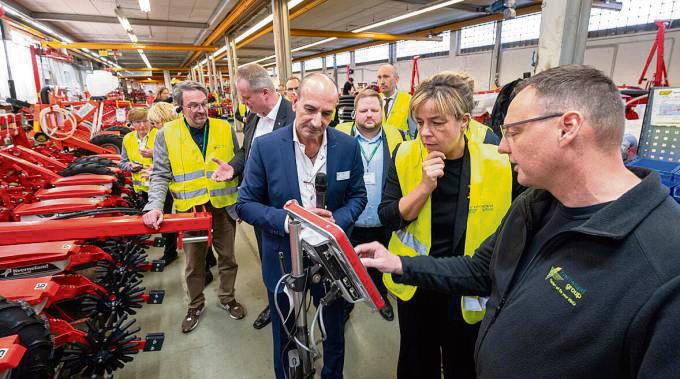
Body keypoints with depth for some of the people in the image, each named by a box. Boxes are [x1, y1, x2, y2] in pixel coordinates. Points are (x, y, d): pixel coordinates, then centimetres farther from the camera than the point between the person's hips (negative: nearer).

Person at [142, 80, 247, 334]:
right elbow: (160, 176, -2)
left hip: (224, 205, 1)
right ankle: (195, 305, 37)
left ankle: (227, 297, 38)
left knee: (227, 256, 15)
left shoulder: (225, 129, -1)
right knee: (194, 262, 15)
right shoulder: (167, 134, -4)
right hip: (189, 209, -1)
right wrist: (155, 206, -17)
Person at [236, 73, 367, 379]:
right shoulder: (265, 146, -15)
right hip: (283, 259, -1)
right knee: (285, 336, 23)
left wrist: (336, 221, -21)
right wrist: (288, 220, -27)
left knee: (334, 331, 26)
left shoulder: (348, 147, -10)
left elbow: (357, 196, 0)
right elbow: (245, 204, -10)